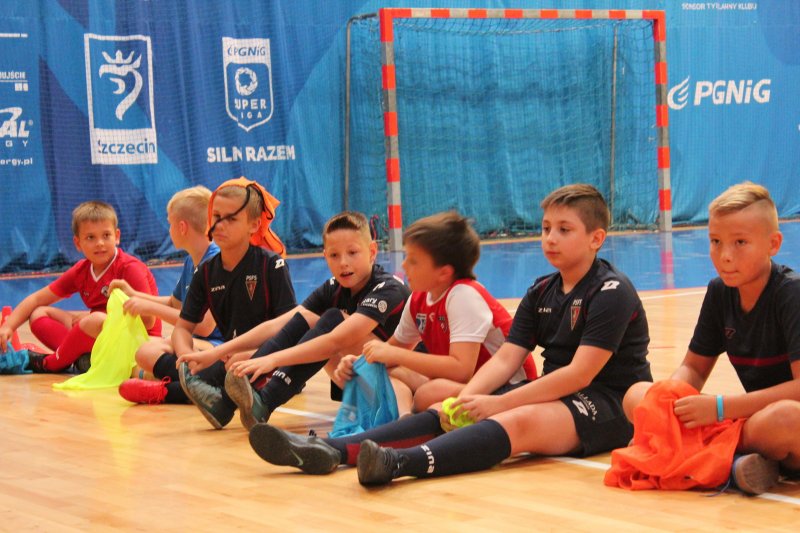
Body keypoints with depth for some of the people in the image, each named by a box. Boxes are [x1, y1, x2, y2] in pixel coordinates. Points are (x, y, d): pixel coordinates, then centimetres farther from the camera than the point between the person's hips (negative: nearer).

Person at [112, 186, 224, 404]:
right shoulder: (191, 261, 14)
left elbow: (205, 326, -22)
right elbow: (175, 303, 33)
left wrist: (152, 308, -16)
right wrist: (134, 294, 31)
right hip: (197, 341, 10)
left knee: (149, 353, -32)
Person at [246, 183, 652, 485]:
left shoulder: (611, 292, -11)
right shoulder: (541, 292, 13)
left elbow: (581, 373, -20)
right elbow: (506, 358, 4)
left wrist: (498, 403, -21)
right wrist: (466, 397, -17)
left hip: (610, 403, -8)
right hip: (555, 393, 8)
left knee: (521, 420, -36)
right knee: (456, 412, -11)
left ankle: (399, 463, -60)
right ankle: (331, 450, -29)